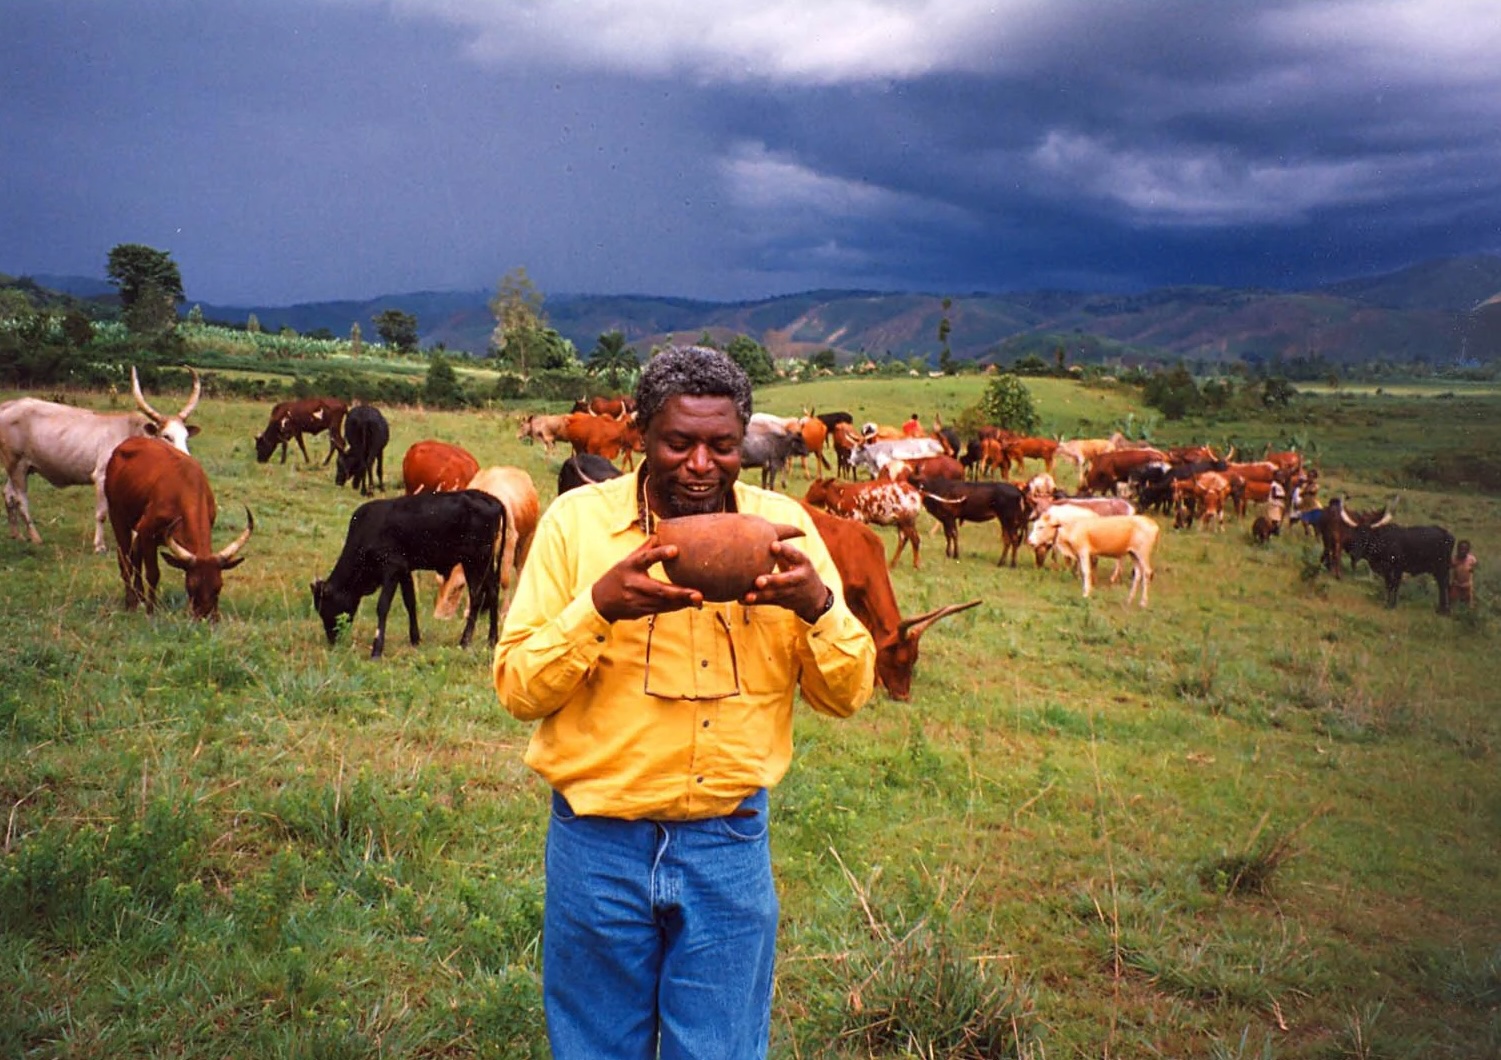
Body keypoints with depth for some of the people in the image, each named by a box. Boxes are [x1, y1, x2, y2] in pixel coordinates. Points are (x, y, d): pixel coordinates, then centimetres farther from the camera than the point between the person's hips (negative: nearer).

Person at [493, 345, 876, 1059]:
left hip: (730, 845, 1)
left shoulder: (781, 524, 0)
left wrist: (817, 605, -20)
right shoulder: (577, 520, -5)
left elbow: (847, 694, 0)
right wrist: (599, 607, -24)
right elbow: (518, 689, -7)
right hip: (600, 842, -1)